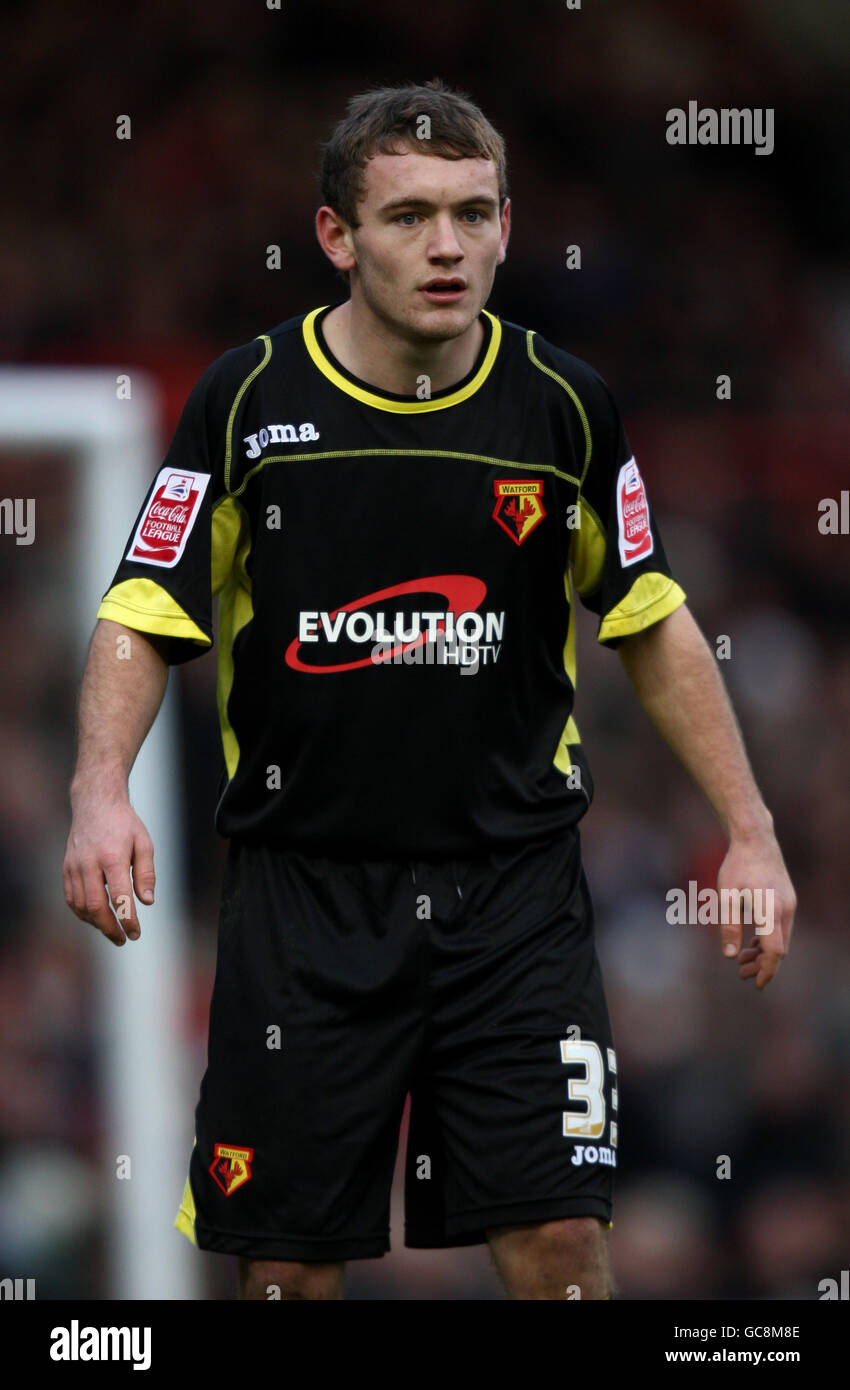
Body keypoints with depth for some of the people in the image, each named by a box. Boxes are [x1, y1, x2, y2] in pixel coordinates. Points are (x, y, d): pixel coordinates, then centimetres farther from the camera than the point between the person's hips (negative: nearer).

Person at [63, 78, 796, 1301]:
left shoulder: (563, 406, -1)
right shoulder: (248, 399, -5)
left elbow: (653, 624, 11)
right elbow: (147, 618, -1)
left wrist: (748, 830, 7)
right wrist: (102, 792, -18)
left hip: (515, 884, 0)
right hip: (301, 889, 0)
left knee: (560, 1244, -8)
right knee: (288, 1263, 3)